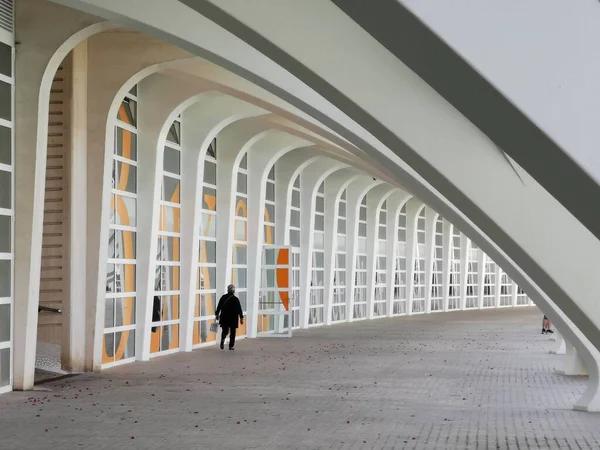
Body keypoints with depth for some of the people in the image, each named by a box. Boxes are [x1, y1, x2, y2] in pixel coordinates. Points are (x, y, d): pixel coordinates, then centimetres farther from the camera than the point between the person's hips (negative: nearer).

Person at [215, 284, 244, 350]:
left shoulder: (223, 297, 0)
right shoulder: (235, 299, -9)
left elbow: (219, 307, 6)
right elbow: (239, 309, -7)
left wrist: (217, 314, 19)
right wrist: (241, 318, 2)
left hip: (224, 318, 3)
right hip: (233, 319, -3)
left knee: (225, 331, 14)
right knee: (232, 332, 8)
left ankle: (223, 339, -15)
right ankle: (231, 346, 8)